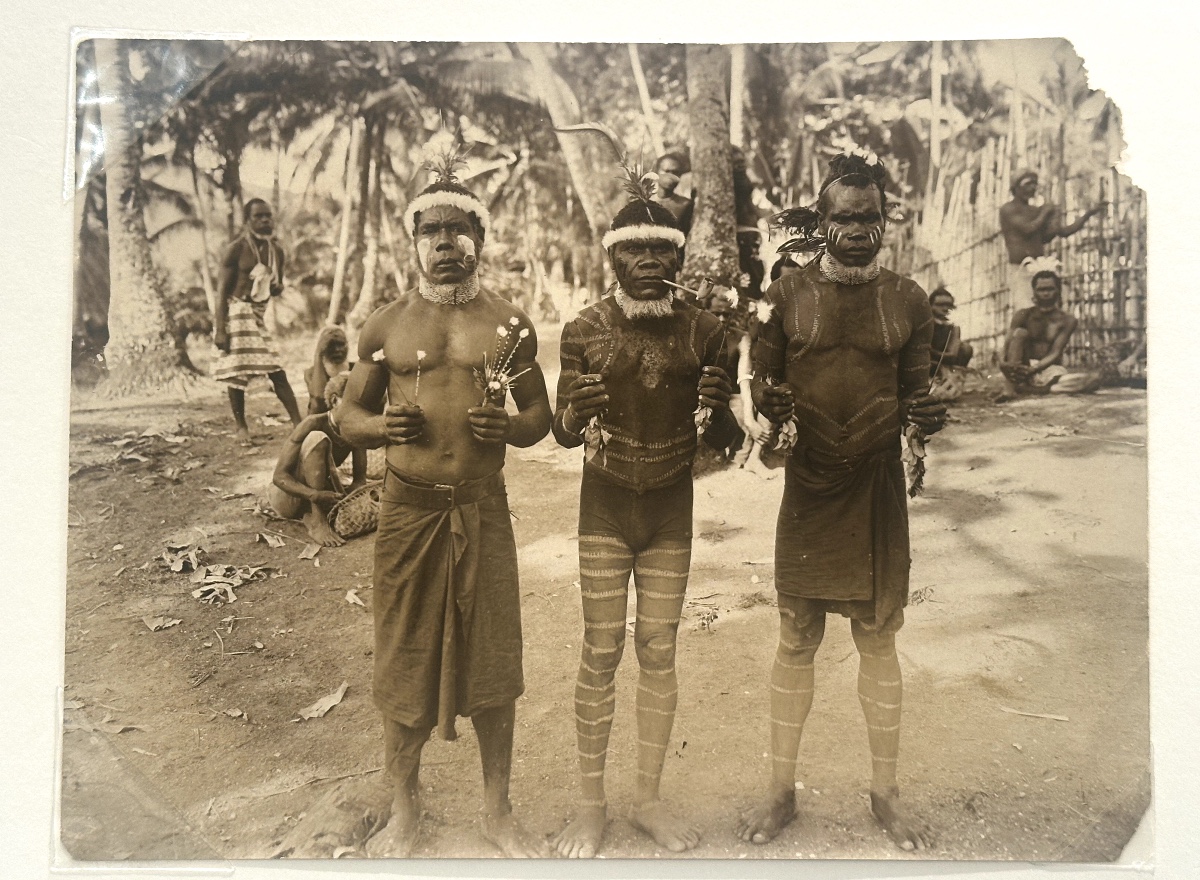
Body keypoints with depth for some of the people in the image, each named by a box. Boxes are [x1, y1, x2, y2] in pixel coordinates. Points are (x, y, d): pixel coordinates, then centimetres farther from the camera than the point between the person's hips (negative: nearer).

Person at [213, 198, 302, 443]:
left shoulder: (276, 250, 7)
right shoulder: (236, 248, -9)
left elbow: (278, 285, 20)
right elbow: (222, 289, -11)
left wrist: (277, 287, -7)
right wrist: (220, 329, -18)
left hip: (260, 314, 5)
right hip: (236, 312, -5)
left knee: (277, 371, 1)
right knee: (237, 372, -1)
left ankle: (298, 423, 2)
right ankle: (241, 427, 12)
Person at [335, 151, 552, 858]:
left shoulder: (509, 324, 5)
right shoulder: (387, 324, 6)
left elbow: (542, 416, 8)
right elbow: (349, 415, 10)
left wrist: (508, 426, -14)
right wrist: (382, 425, -12)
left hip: (484, 508, 0)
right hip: (409, 508, 0)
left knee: (493, 660, 7)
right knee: (405, 661, 9)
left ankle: (499, 811, 28)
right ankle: (405, 809, 31)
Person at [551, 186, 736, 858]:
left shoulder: (704, 332, -3)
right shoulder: (585, 330, -5)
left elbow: (722, 441, 2)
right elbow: (562, 432, 1)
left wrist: (719, 408, -20)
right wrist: (577, 413, -22)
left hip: (673, 513, 1)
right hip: (605, 509, -1)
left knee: (660, 653, 9)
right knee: (602, 653, 3)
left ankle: (650, 798, 25)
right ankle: (592, 804, 20)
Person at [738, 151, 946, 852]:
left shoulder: (908, 300, 4)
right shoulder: (787, 296, 0)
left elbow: (915, 394, 8)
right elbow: (762, 385, 4)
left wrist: (926, 416, -15)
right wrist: (772, 405, -19)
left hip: (877, 487, 1)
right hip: (808, 485, 0)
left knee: (878, 639, 11)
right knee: (797, 641, 8)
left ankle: (886, 791, 28)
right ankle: (782, 790, 23)